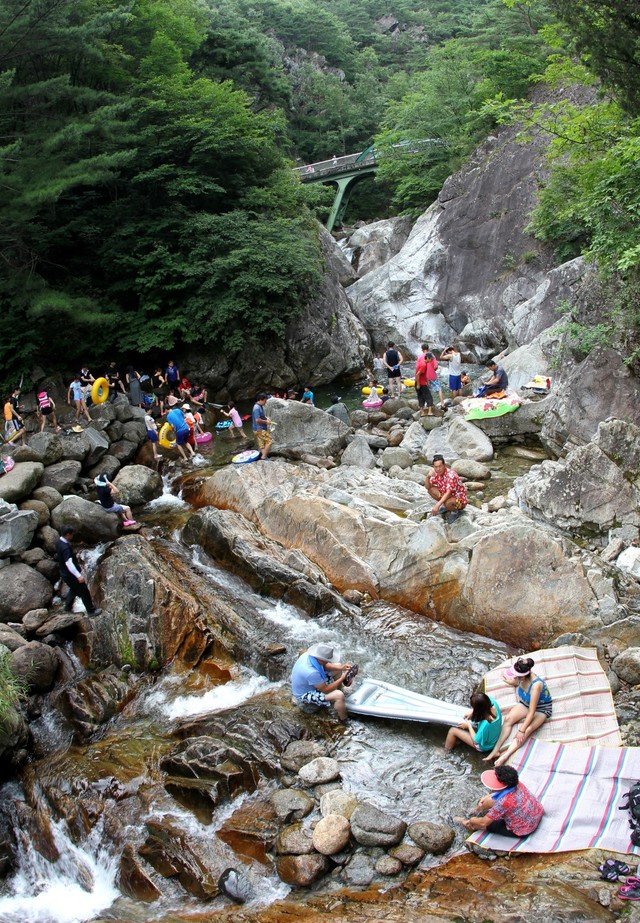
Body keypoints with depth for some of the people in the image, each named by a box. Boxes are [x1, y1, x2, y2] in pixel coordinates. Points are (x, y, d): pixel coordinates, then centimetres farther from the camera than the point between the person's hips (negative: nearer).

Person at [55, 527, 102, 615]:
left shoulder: (59, 542, -1)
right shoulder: (65, 547, -31)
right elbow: (69, 563, -36)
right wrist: (78, 576, -38)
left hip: (64, 573, 9)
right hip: (71, 575, -9)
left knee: (74, 589, 29)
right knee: (84, 592, 5)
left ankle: (68, 607, 43)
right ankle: (91, 610, 18)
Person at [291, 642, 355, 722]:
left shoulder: (309, 654, -17)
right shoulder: (311, 672, -41)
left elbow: (325, 665, 3)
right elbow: (325, 690, -27)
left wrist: (341, 668, -11)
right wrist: (342, 678, -21)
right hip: (305, 695, -9)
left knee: (338, 666, 10)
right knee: (339, 695, -27)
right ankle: (344, 720, -2)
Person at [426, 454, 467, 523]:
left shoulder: (451, 475, -29)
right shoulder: (436, 473, -7)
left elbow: (448, 493, -36)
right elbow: (427, 487, -5)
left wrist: (437, 505, -46)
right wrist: (428, 477, -25)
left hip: (459, 499, -7)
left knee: (447, 503, -39)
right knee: (431, 489, -6)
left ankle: (455, 511, -3)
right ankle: (444, 507, 11)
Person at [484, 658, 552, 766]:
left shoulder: (536, 685, -37)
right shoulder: (521, 678, -18)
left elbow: (531, 712, -35)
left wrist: (522, 730, -34)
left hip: (541, 709, -6)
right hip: (526, 703, 6)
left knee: (527, 730, -30)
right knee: (508, 719, -17)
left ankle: (504, 756, -37)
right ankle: (495, 751, -21)